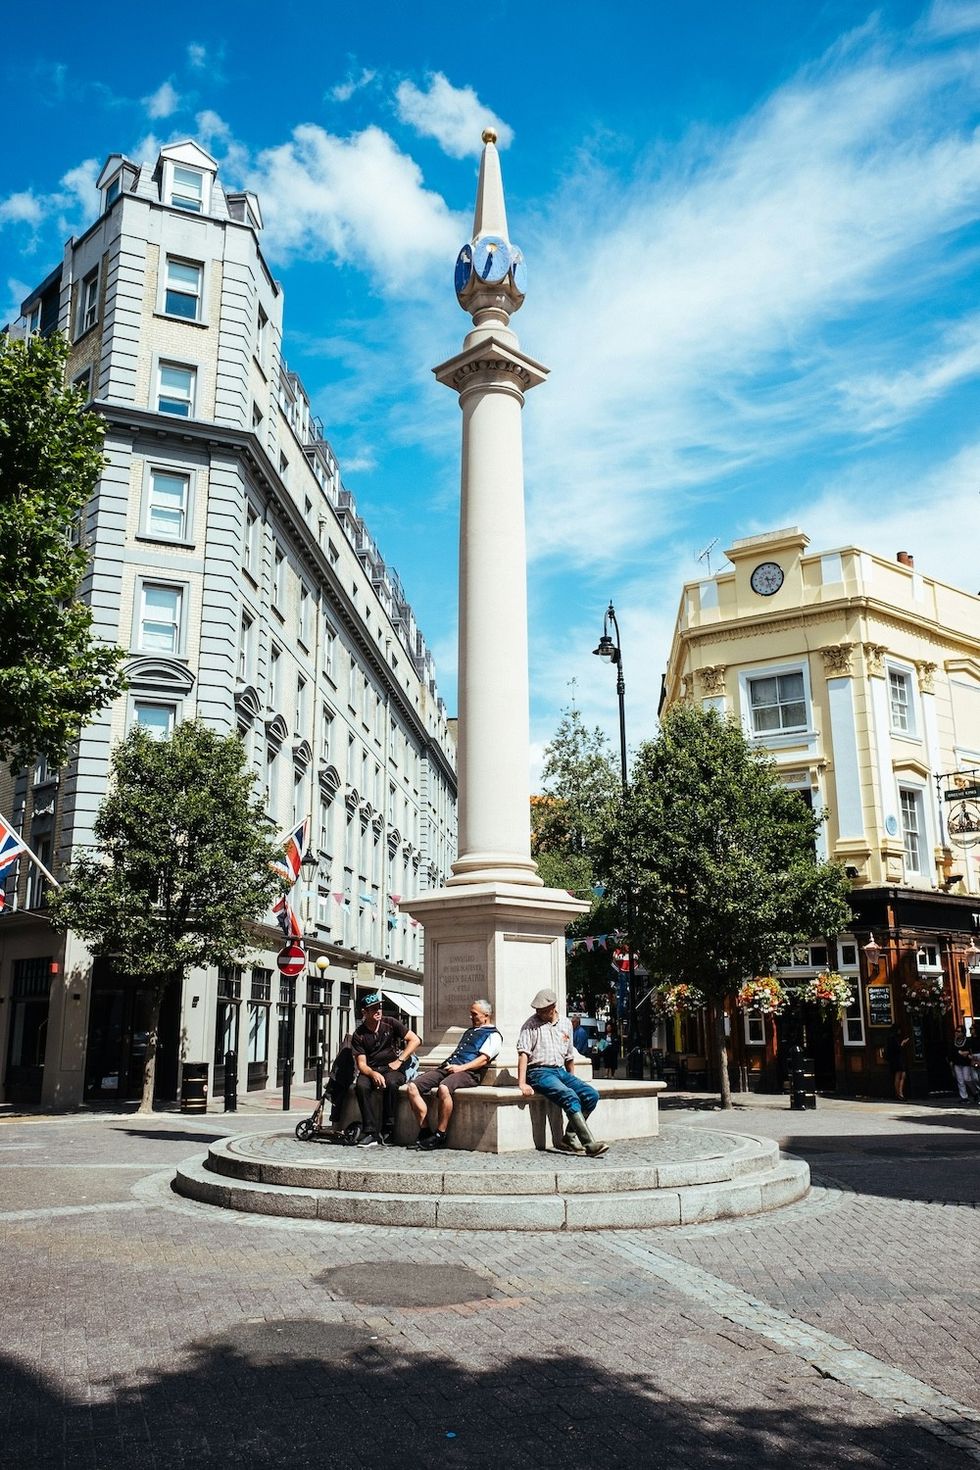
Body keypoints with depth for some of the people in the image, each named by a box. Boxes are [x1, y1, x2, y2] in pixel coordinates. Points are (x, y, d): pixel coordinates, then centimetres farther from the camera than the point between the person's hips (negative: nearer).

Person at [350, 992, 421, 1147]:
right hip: (370, 1070, 1)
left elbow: (415, 1040, 1)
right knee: (361, 1085, -32)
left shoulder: (390, 1023, 3)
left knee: (389, 1082, -36)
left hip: (393, 1069, -1)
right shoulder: (358, 1035, 4)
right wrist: (373, 1074, -23)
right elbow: (361, 1064, -2)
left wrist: (399, 1061, -7)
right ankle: (371, 1133, -32)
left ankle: (387, 1128, -22)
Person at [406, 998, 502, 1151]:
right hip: (447, 1067, 8)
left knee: (443, 1088, -40)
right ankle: (425, 1131, -13)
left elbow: (483, 1059, -7)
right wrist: (440, 1067, 14)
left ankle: (440, 1135, -27)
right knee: (413, 1086, -14)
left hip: (468, 1072, -8)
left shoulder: (493, 1035, 8)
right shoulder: (469, 1031, 34)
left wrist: (461, 1068, -17)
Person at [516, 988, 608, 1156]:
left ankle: (569, 1139, -9)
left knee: (591, 1095, -14)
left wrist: (573, 1079, 24)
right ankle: (590, 1144, -32)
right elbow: (523, 1053, -10)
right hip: (539, 1072, -6)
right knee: (570, 1096, -29)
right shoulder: (532, 1024, -1)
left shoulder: (566, 1023, 13)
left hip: (560, 1071, 6)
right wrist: (522, 1083, -19)